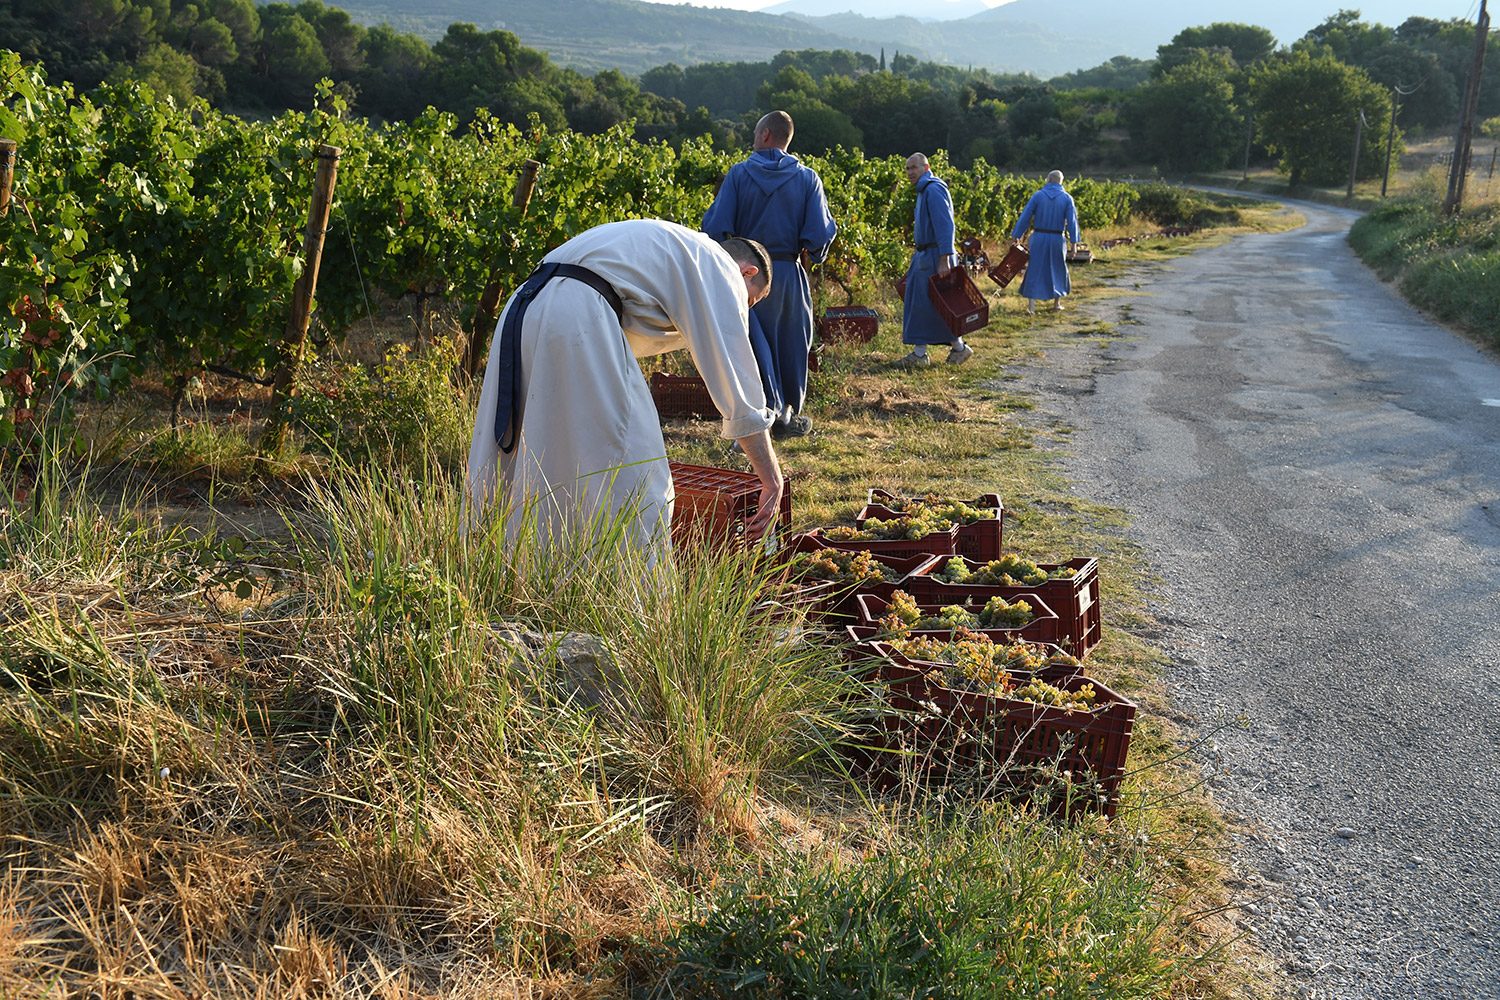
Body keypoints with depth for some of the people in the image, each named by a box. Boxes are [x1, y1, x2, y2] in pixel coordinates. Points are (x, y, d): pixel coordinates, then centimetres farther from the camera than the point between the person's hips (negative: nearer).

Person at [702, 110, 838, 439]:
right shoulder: (807, 178, -2)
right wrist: (814, 254, 12)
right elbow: (820, 233, -9)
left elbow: (716, 226, -9)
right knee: (790, 341, 15)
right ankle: (787, 412, 25)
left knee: (754, 342, 6)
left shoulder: (739, 174, -5)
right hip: (788, 273, 1)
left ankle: (768, 411, 0)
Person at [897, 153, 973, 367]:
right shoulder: (924, 190, 18)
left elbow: (945, 226, -22)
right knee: (917, 304, 8)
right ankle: (919, 353, 11)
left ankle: (959, 347, 8)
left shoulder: (934, 190, -15)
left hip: (935, 257, -10)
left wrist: (944, 259, -28)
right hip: (923, 256, 10)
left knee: (936, 305, -5)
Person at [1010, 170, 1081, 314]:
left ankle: (1032, 303, -4)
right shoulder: (1067, 198, -1)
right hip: (1057, 239, 1)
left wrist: (1015, 237, 0)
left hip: (1038, 238, -1)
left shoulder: (1038, 196, -3)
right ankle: (1057, 302, 23)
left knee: (1035, 270, 5)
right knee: (1058, 269, 18)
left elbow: (1025, 217, -4)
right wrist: (1073, 243, -6)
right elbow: (1072, 221, -7)